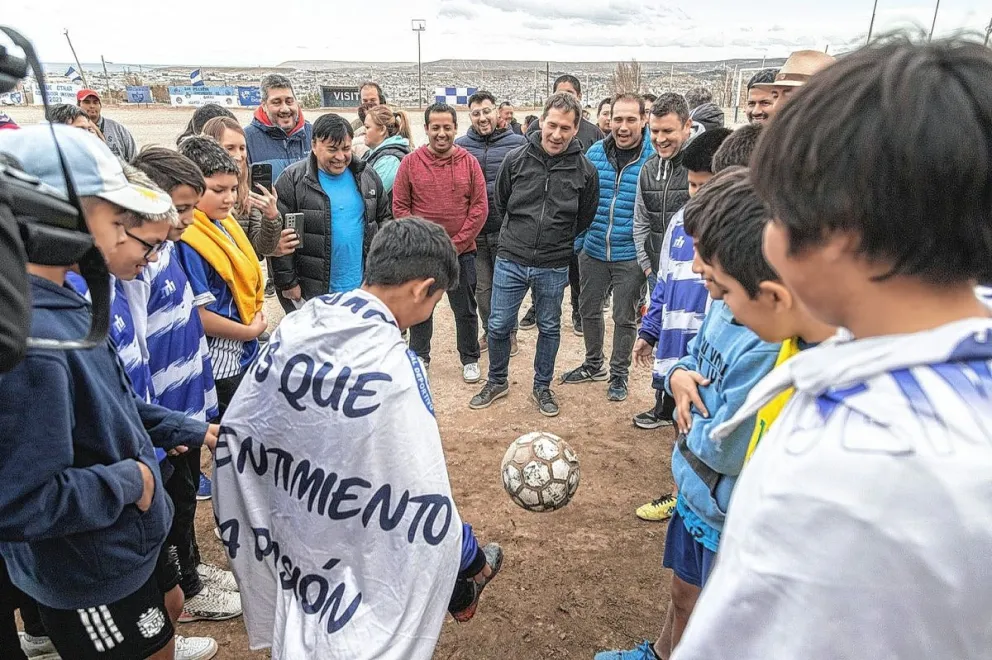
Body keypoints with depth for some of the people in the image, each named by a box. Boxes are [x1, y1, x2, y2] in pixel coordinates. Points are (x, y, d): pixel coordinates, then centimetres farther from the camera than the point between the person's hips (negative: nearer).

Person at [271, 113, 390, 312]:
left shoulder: (367, 176, 6)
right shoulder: (292, 180, -9)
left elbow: (384, 217, 14)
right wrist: (288, 282, -10)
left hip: (363, 287, 4)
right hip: (311, 292, -4)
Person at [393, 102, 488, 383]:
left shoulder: (470, 163, -3)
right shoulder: (410, 163, -3)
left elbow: (480, 208, -5)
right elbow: (399, 207, -3)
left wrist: (456, 244, -11)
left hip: (462, 252, 0)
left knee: (465, 310, 12)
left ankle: (470, 360, 29)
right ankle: (419, 357, 34)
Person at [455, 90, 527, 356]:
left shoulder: (517, 143, -3)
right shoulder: (460, 145, 3)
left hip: (506, 228, -2)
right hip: (474, 230, 3)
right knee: (482, 286, 13)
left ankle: (509, 333, 25)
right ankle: (489, 331, 29)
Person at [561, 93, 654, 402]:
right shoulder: (595, 152, -1)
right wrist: (575, 241, 5)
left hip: (630, 256, -4)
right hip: (593, 250, 4)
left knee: (625, 318, 11)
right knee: (588, 309, 17)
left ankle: (619, 374, 31)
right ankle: (594, 365, 39)